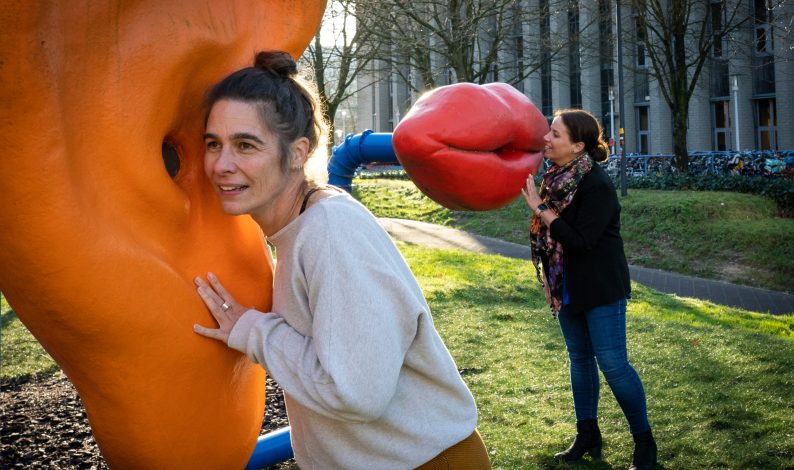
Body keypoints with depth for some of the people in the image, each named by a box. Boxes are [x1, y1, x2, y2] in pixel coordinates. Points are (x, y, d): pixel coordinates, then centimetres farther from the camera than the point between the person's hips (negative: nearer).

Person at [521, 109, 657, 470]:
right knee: (579, 358, 14)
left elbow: (580, 240, -27)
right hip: (567, 287, 8)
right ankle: (587, 436, 26)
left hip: (601, 289, -8)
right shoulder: (555, 177, 2)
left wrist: (541, 209, -23)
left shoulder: (596, 185, -21)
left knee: (612, 362, -5)